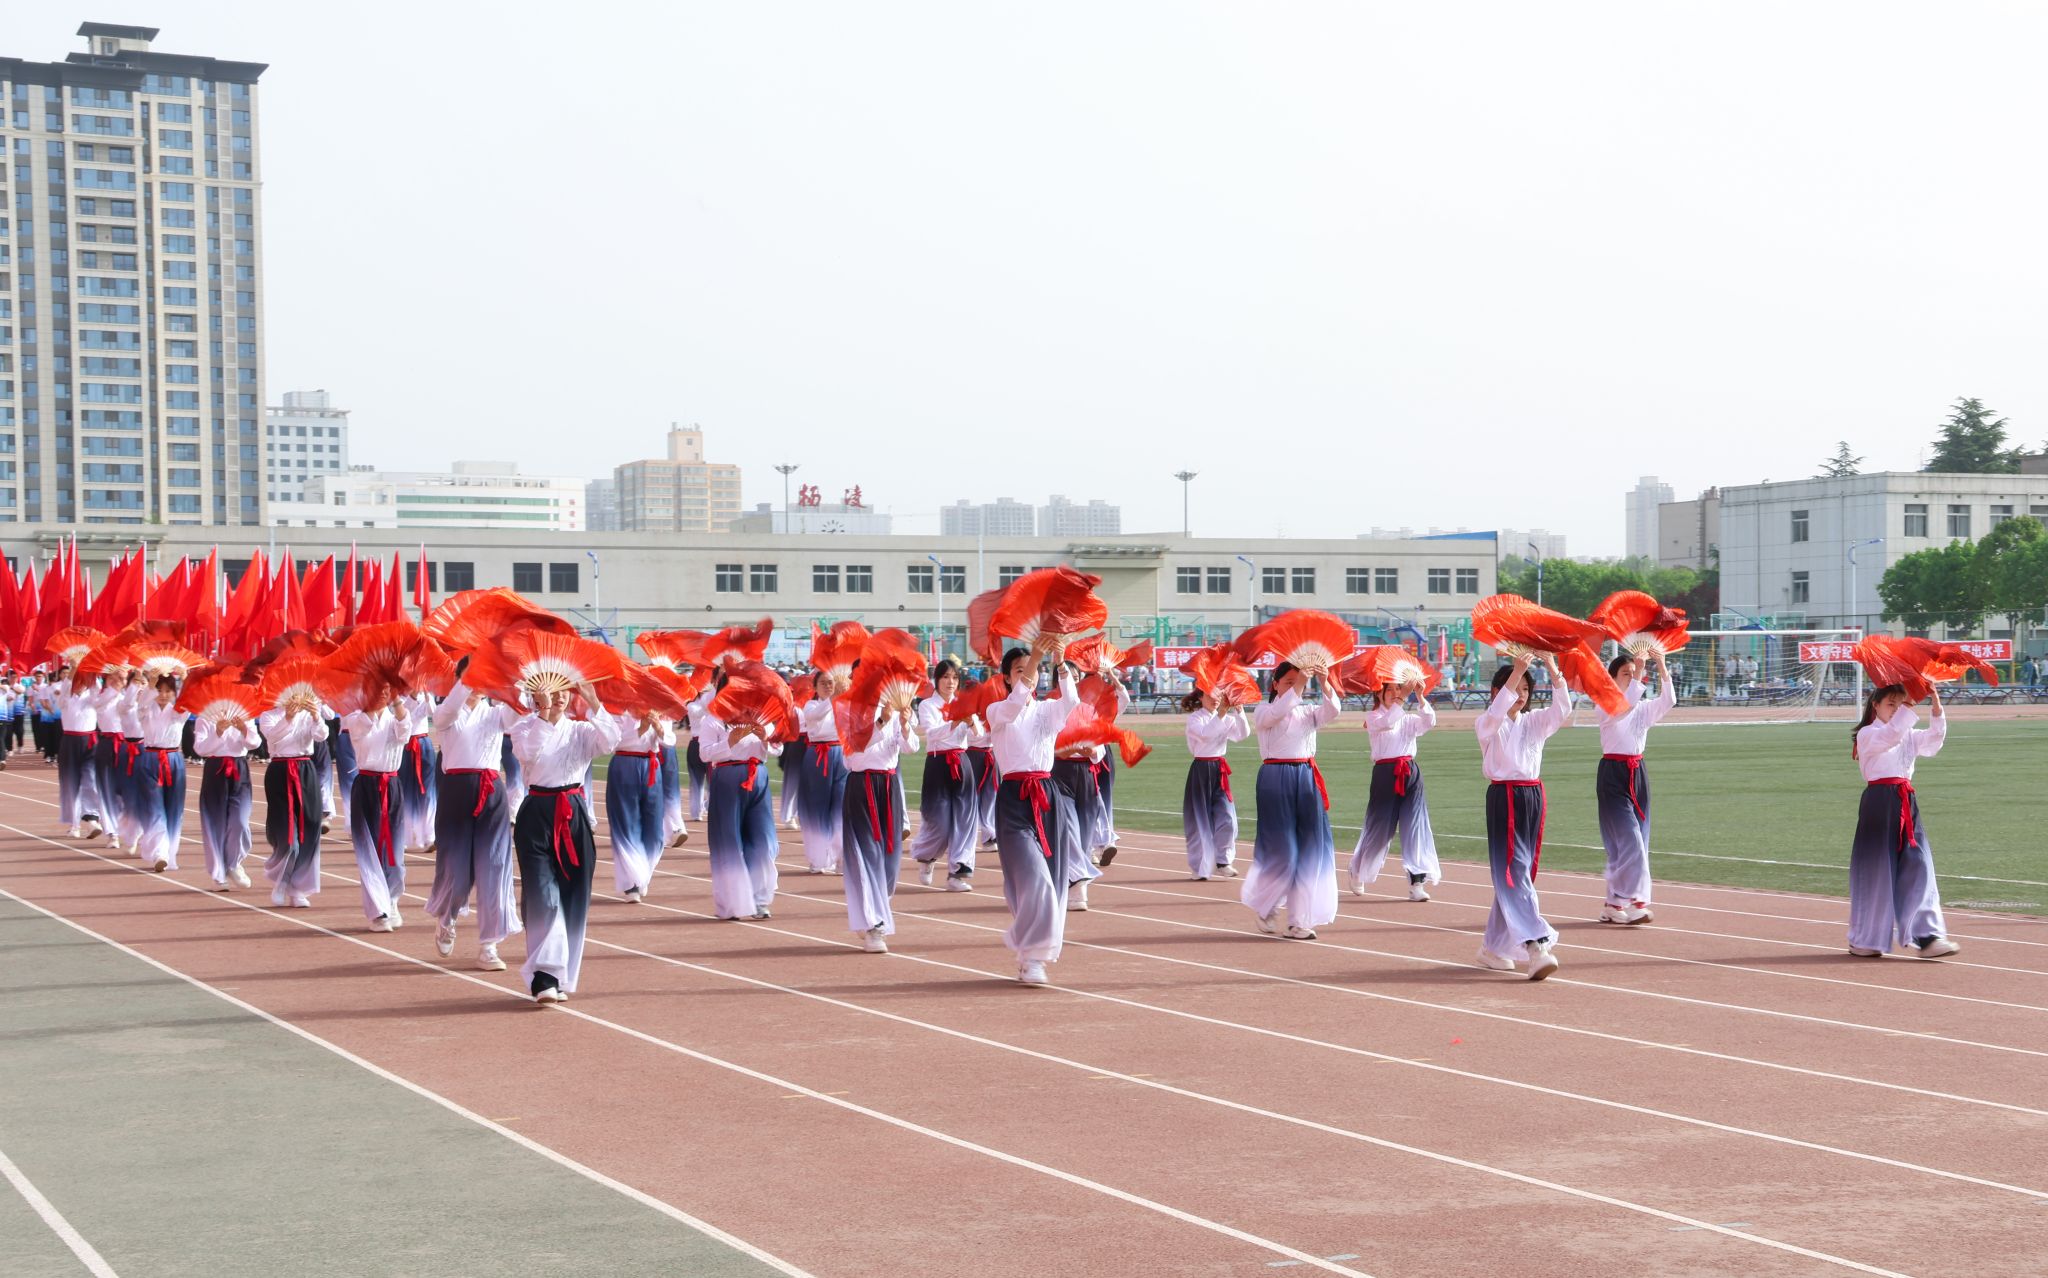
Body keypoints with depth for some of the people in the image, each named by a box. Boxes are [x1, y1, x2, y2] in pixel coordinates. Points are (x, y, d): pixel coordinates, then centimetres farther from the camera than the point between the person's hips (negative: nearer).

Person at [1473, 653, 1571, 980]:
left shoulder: (1534, 722, 12)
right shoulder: (1487, 725, -1)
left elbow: (1562, 710, -5)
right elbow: (1495, 714, -24)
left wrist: (1553, 670, -17)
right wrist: (1516, 672, -31)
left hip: (1533, 797, 6)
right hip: (1503, 797, -6)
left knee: (1518, 873, 9)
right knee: (1513, 873, -13)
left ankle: (1493, 947, 18)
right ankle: (1535, 946, -23)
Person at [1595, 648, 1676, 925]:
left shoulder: (1644, 707, 10)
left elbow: (1668, 700, -8)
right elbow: (1625, 705, -27)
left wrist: (1662, 668, -20)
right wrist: (1639, 672, -30)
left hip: (1637, 774, 7)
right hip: (1613, 775, -7)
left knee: (1630, 841, 7)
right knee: (1630, 840, -13)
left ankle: (1615, 904, 13)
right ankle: (1632, 902, -11)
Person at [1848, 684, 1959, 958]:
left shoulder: (1908, 735, 17)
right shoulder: (1867, 735, -3)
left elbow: (1934, 738, 1)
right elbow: (1890, 735, -23)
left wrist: (1937, 705, -10)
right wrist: (1909, 708, -29)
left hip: (1906, 802, 6)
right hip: (1879, 801, -6)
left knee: (1918, 866, -2)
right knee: (1876, 870, -1)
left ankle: (1926, 936, -4)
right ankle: (1865, 940, 11)